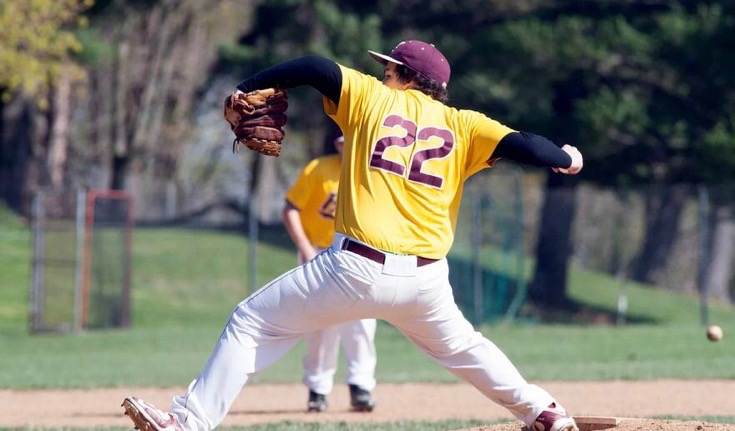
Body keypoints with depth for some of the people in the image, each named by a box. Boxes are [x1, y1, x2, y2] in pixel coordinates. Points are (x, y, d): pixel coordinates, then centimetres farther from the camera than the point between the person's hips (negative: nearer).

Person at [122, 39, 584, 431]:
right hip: (425, 280, 4)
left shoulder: (372, 98, 6)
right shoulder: (461, 125, 10)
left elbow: (315, 67, -4)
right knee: (460, 344, 33)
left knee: (250, 324, 6)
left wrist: (247, 89, 5)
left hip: (358, 268, -4)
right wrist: (567, 159, 21)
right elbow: (522, 145, 2)